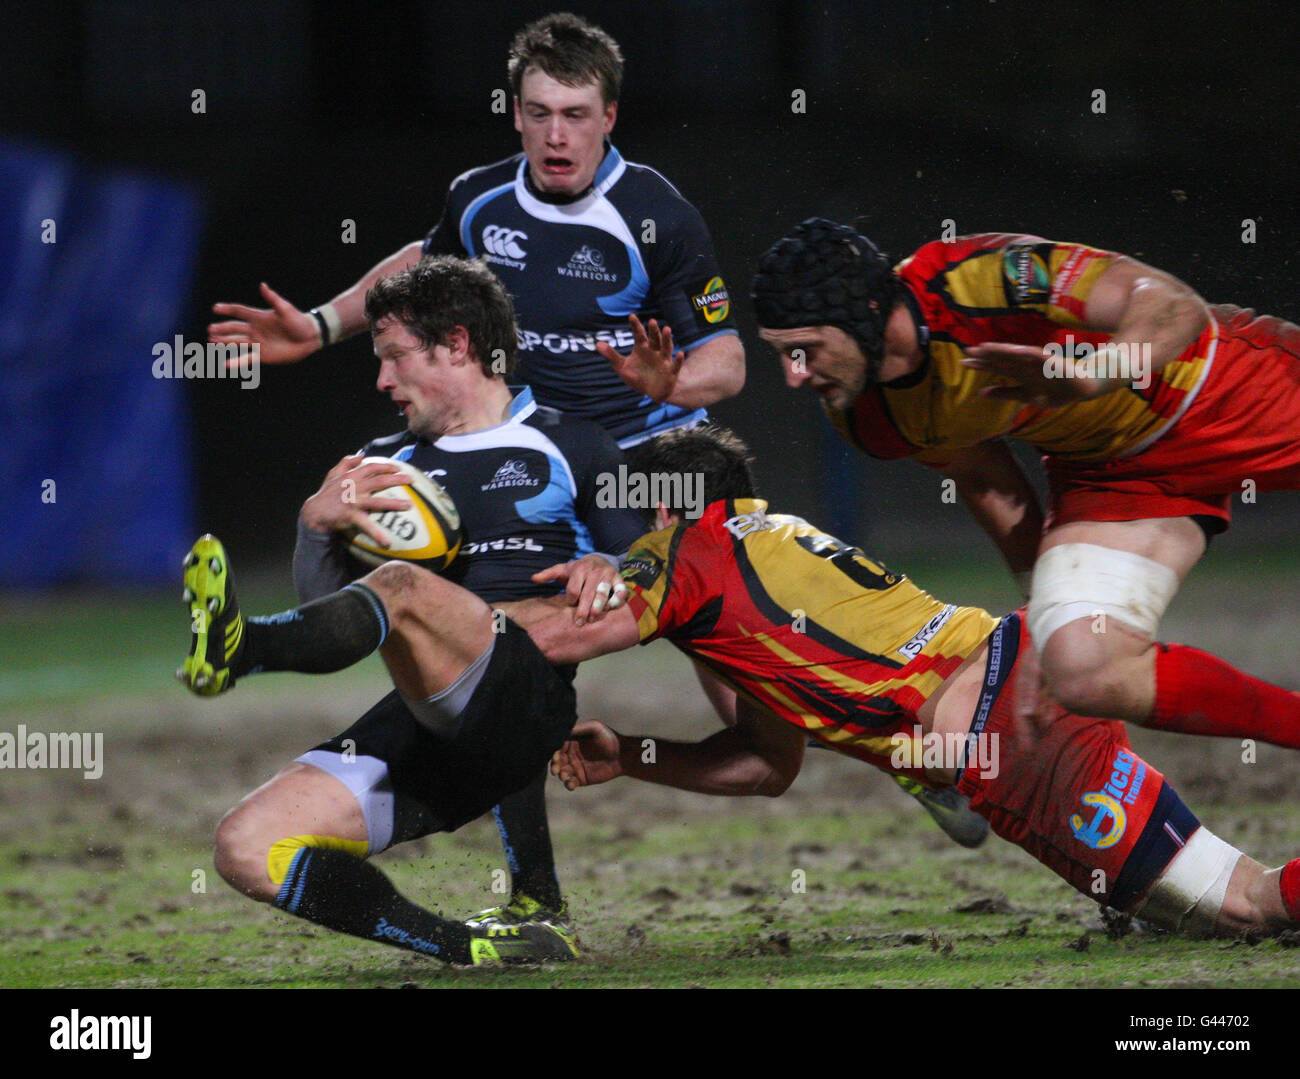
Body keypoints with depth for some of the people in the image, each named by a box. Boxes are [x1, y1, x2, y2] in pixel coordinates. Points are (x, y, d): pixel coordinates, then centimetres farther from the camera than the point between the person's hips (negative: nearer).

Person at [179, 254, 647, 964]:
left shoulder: (566, 446, 16)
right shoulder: (385, 463, 27)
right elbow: (324, 598, 16)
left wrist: (607, 573, -11)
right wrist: (318, 524, -5)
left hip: (529, 705, -6)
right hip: (421, 726, 6)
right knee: (247, 847, -16)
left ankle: (238, 650, -65)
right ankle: (466, 949, -19)